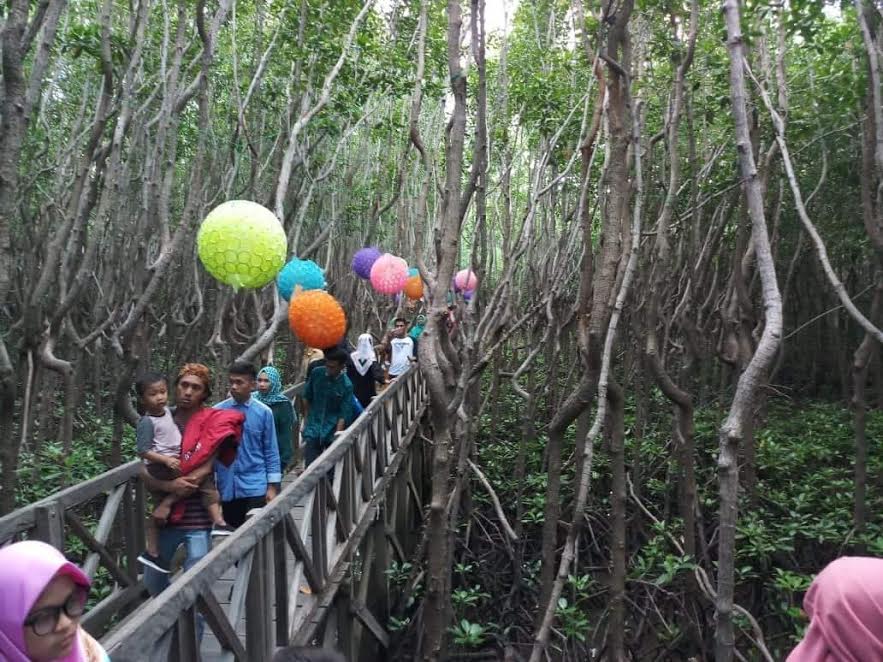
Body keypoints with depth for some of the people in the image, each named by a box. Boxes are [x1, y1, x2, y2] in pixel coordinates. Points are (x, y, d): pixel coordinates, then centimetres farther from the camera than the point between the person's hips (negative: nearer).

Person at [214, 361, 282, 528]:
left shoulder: (264, 412, -5)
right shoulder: (217, 411, -2)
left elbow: (271, 451, -1)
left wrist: (272, 486, -4)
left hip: (255, 487, -2)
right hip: (227, 487, 2)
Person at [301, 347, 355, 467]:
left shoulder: (346, 385, -14)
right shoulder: (316, 373, -7)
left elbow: (344, 415, -12)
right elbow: (307, 398, 8)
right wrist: (306, 420, 11)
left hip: (333, 430, -1)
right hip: (313, 429, 1)